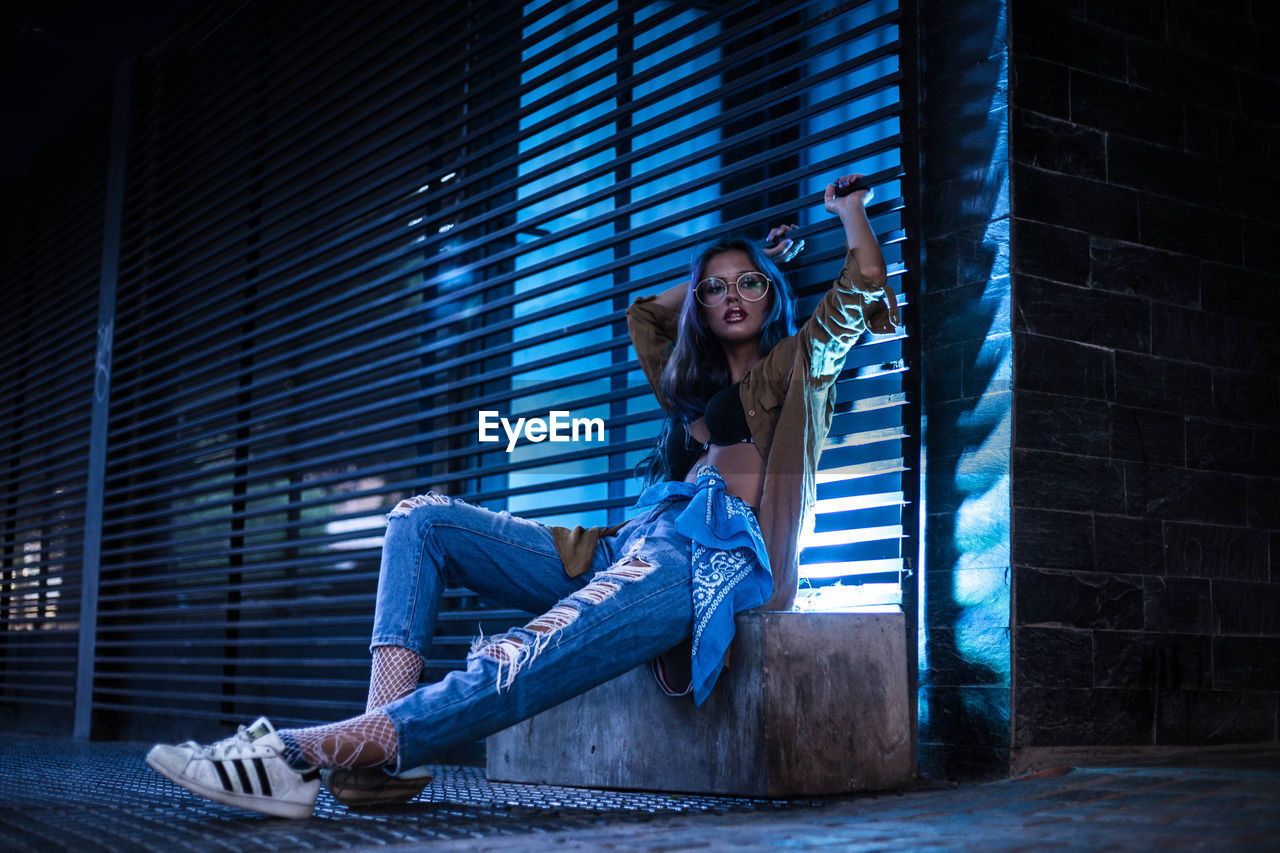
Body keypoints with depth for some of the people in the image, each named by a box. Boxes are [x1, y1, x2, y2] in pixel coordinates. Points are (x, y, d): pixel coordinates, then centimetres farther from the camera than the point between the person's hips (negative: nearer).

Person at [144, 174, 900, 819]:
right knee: (424, 519, -4)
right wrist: (711, 273, 46)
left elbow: (863, 286, 6)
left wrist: (848, 206, 23)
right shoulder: (693, 380, 34)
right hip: (624, 546, 8)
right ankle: (387, 744, -27)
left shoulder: (795, 365, 15)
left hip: (715, 554, -8)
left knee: (526, 664, -36)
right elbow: (644, 312, 49)